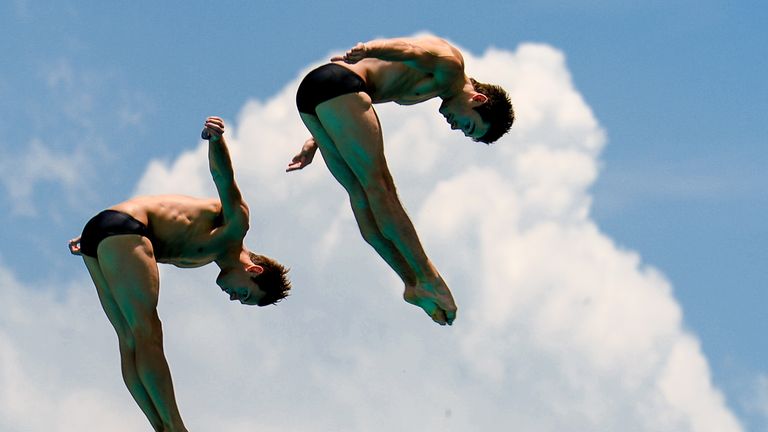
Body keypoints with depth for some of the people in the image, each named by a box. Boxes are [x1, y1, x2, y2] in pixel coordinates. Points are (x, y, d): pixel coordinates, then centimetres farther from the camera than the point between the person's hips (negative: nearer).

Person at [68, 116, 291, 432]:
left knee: (131, 341, 1)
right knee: (147, 334, -13)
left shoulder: (203, 255, 25)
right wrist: (217, 140, -38)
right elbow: (223, 175, -17)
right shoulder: (237, 223, -1)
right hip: (123, 228, -10)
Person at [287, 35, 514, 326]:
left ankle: (415, 284, 5)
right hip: (338, 83, -10)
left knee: (363, 194, 5)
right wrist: (367, 50, -35)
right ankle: (427, 279, -8)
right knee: (376, 184, -9)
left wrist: (317, 140, 23)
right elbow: (410, 49, -18)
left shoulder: (423, 88, 29)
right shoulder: (451, 67, 1)